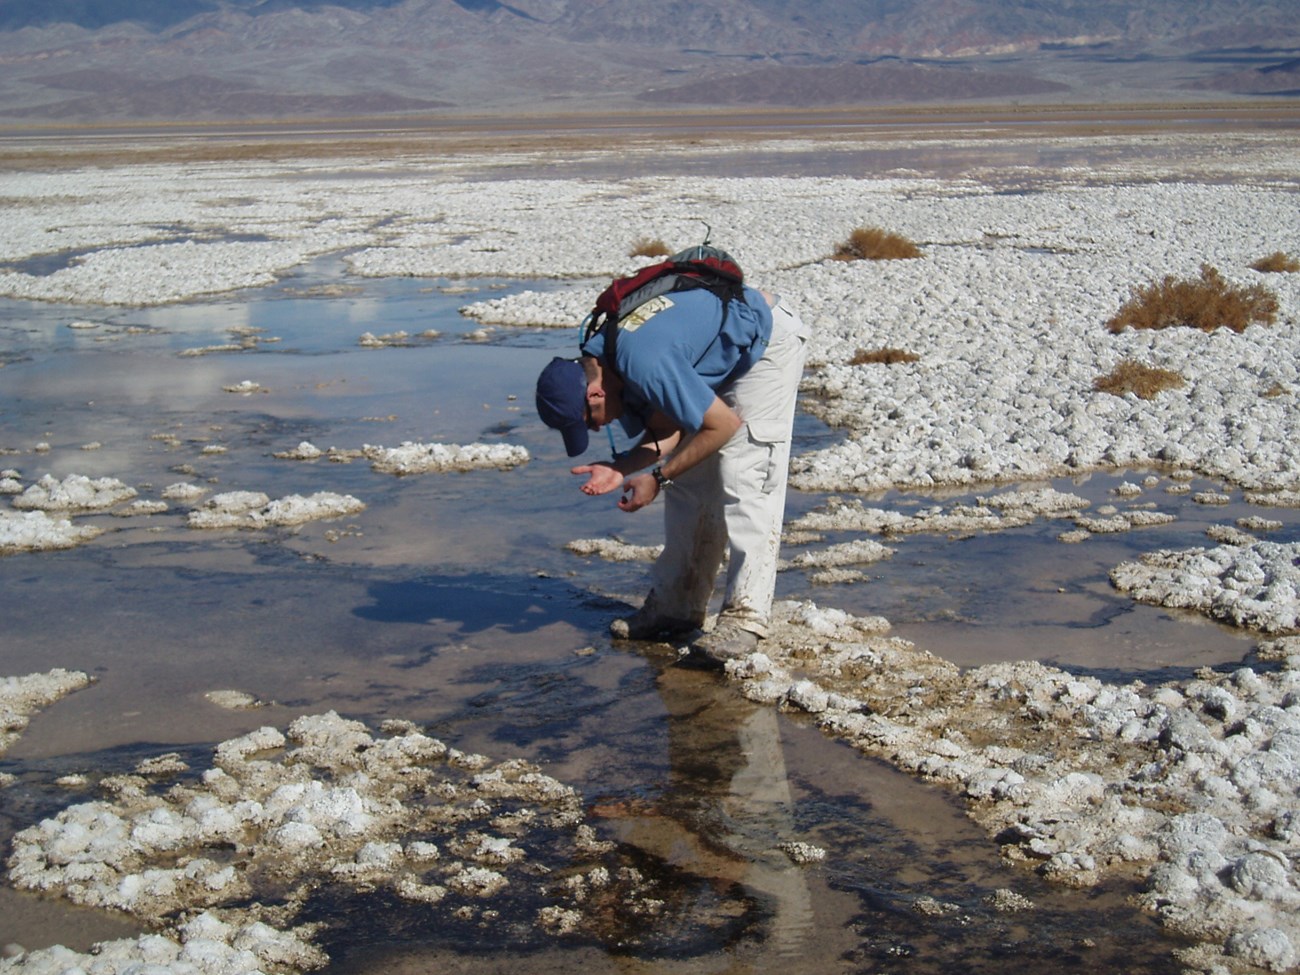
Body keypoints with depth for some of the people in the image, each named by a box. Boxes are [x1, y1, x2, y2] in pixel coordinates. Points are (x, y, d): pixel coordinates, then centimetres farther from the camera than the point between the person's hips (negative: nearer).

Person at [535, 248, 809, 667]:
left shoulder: (646, 365, -37)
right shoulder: (597, 356, -8)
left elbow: (725, 424, -29)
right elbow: (668, 431, -2)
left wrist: (658, 478, -22)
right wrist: (621, 468, -19)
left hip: (768, 341, -9)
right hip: (720, 356, 9)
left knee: (744, 481, -16)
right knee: (689, 480, 7)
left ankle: (745, 614, -14)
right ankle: (677, 604, 13)